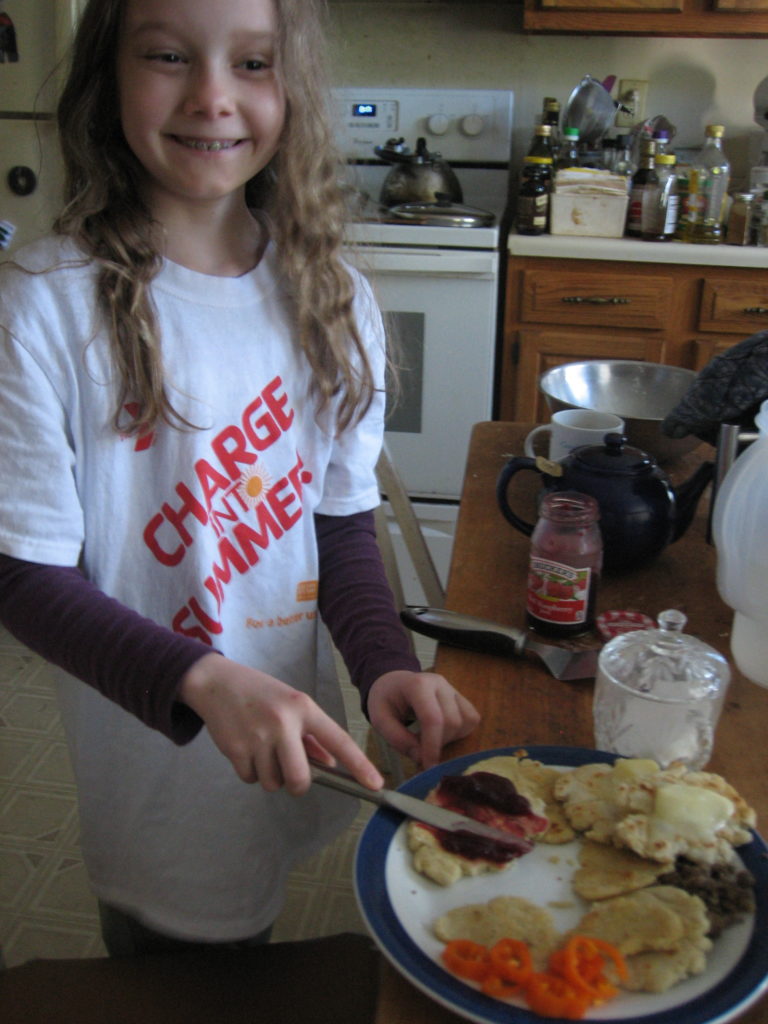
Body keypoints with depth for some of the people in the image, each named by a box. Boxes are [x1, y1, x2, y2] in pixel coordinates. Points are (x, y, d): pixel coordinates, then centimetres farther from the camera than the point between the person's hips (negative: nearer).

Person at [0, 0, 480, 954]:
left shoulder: (331, 299, -5)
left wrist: (384, 665, -17)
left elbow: (342, 520, 0)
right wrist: (204, 681, -32)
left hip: (292, 744, 4)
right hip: (150, 761, -3)